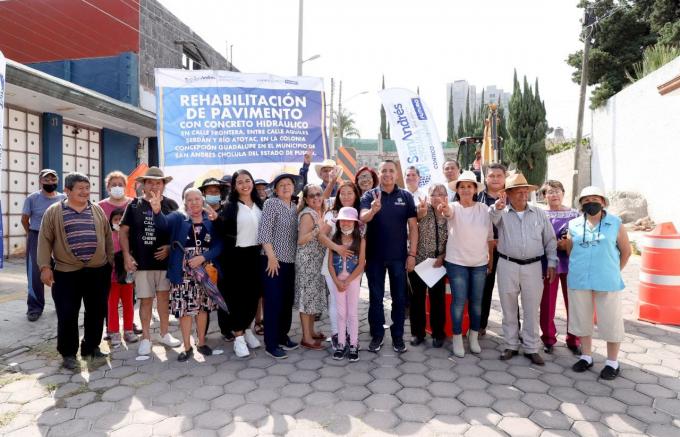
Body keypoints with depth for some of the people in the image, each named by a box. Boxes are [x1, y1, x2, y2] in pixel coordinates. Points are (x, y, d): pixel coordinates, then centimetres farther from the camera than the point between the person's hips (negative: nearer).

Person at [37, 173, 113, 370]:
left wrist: (111, 262, 10)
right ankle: (68, 353, 18)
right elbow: (45, 241, -1)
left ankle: (91, 347, 27)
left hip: (98, 271, 3)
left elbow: (107, 237, 12)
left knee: (96, 312, 10)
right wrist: (45, 266, -8)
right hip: (66, 272, -3)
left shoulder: (98, 210, 8)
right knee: (67, 315, 2)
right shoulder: (54, 212, 0)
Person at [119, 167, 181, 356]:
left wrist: (171, 247, -9)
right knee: (145, 299, 6)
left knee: (163, 296, 11)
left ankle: (164, 333, 25)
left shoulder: (171, 205, 2)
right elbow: (123, 231, 3)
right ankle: (146, 338, 18)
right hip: (142, 261, -1)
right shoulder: (134, 205, 1)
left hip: (165, 260, 1)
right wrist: (127, 254, -6)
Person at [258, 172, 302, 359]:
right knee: (273, 301, -2)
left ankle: (282, 336, 27)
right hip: (274, 260, -7)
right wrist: (271, 257, -18)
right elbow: (263, 232, -14)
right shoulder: (271, 203, -7)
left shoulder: (294, 207, 12)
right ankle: (271, 344, 8)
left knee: (288, 300, 12)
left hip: (290, 261, 7)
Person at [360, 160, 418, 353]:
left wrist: (412, 254, -5)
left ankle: (398, 336, 22)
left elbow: (413, 226, 1)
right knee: (375, 297, 9)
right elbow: (363, 218, -18)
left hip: (399, 256, 1)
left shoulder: (406, 196, 0)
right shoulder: (369, 195, -2)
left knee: (399, 297, 9)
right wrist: (373, 210, -40)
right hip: (374, 256, 0)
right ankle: (377, 335, 22)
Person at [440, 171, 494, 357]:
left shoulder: (484, 209, 0)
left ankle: (473, 337, 29)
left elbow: (490, 236, 7)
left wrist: (491, 258, 9)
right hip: (457, 262, -3)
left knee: (476, 301, 12)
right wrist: (444, 209, -57)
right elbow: (448, 211, -33)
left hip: (480, 263, 3)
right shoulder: (454, 207, -8)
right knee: (459, 301, 1)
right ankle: (457, 339, 16)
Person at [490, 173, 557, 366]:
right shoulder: (502, 213, 1)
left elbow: (550, 240, 10)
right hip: (507, 265, -1)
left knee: (531, 309, 7)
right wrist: (497, 208, -46)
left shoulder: (539, 213, 7)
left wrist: (552, 262, 4)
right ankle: (511, 346, 23)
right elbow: (492, 217, -24)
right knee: (509, 308, 9)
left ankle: (531, 348, 19)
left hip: (533, 266, 1)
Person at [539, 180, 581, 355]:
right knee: (547, 303, 7)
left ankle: (573, 340, 23)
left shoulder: (574, 214, 5)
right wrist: (554, 244, -15)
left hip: (570, 263, 1)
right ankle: (548, 339, 22)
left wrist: (569, 244, -12)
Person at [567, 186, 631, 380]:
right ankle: (586, 357, 29)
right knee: (582, 319, 13)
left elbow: (626, 251, 6)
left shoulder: (615, 223, -2)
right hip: (579, 281, 3)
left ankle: (612, 363, 21)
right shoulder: (574, 225, 3)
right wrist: (580, 269, 14)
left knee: (610, 322, 5)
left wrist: (613, 271, 9)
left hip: (607, 282, -2)